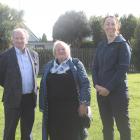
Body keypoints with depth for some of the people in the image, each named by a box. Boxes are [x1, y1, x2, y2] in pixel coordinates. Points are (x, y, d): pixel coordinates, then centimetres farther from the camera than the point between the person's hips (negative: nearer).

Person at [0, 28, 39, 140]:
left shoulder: (34, 54, 6)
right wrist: (10, 87, 1)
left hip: (30, 98, 4)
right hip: (13, 98, -4)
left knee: (27, 130, 15)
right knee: (10, 130, 6)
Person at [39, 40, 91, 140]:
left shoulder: (76, 63, 3)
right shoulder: (48, 66, 13)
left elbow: (85, 83, -3)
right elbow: (43, 86, 13)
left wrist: (84, 103, -11)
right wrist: (42, 106, 7)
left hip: (71, 108, -3)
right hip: (53, 109, 3)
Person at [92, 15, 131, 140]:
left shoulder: (122, 44, -4)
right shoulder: (101, 45, 12)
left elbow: (123, 68, -13)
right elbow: (95, 67, 11)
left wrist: (109, 88, -16)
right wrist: (96, 85, -6)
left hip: (117, 91, -5)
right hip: (101, 91, 5)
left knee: (123, 125, 1)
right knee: (106, 125, 13)